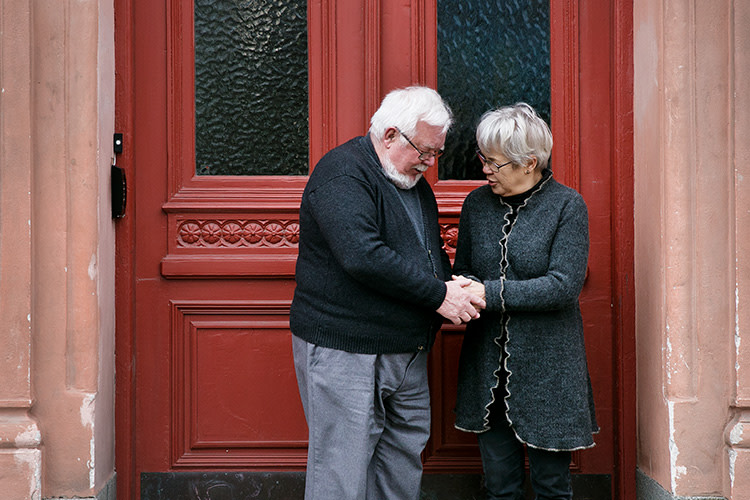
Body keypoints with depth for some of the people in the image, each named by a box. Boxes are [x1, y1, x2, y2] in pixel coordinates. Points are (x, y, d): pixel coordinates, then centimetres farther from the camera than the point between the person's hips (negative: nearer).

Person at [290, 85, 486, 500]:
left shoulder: (414, 182, 16)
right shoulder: (342, 172, -14)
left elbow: (432, 253, 26)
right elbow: (363, 257, -27)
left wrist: (455, 289, 3)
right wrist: (438, 295, -20)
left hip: (406, 353, 9)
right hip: (343, 353, -9)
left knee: (404, 464, 14)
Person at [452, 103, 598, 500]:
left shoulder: (567, 206, -7)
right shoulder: (477, 203, 7)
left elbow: (564, 285, -16)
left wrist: (490, 294, -20)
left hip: (546, 368, -4)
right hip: (488, 369, 4)